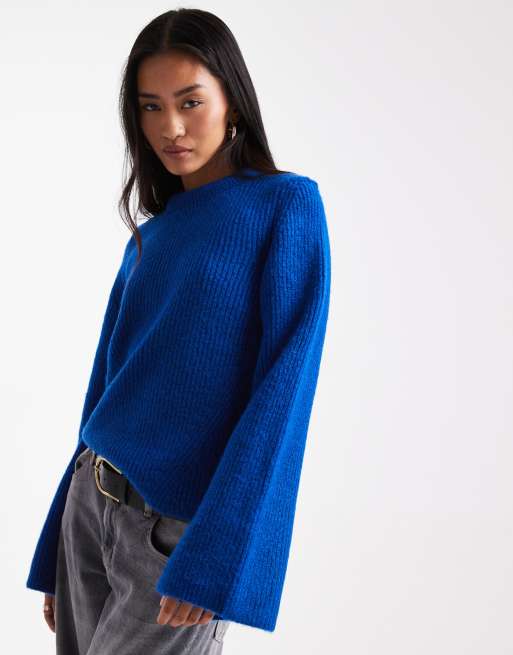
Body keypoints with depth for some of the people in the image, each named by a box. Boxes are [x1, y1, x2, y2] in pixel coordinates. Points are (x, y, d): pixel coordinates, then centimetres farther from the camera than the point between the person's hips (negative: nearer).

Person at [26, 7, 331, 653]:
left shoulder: (288, 205, -6)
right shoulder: (149, 237, 11)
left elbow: (286, 382, -14)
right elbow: (108, 388, 14)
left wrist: (213, 559, -22)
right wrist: (54, 556, 16)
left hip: (178, 528, -6)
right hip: (89, 505, 6)